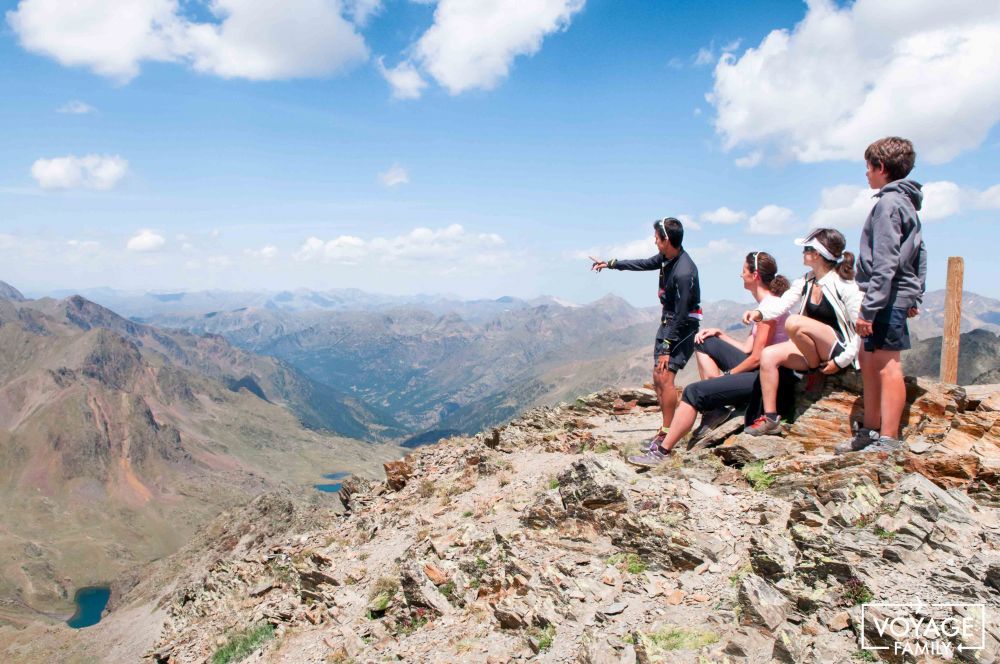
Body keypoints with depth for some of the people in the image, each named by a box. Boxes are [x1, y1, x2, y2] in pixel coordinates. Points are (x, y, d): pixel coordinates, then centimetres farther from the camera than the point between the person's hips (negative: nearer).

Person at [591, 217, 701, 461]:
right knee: (657, 377, 9)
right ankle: (667, 428, 19)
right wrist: (610, 264, 26)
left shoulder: (684, 272, -28)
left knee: (666, 376, -17)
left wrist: (666, 349, -22)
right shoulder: (666, 257, 0)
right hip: (668, 321, 10)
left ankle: (667, 437, -11)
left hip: (683, 326, -10)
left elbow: (681, 315, -25)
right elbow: (645, 264, 21)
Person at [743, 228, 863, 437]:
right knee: (768, 354, -15)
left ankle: (819, 367, -8)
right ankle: (770, 419, -13)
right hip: (812, 351, 7)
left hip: (838, 349, -7)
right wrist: (759, 313, -26)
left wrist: (842, 361, -18)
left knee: (794, 323, -30)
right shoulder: (805, 282, 8)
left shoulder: (844, 285, -13)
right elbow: (781, 304, -5)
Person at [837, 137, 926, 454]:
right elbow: (920, 256, 20)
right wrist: (915, 297, 21)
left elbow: (885, 264, -21)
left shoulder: (888, 203, -13)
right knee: (869, 361, 15)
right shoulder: (907, 204, 18)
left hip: (888, 298, -10)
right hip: (900, 296, 10)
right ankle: (870, 431, 23)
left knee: (887, 365, -8)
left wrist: (868, 308, -22)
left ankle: (888, 441, -5)